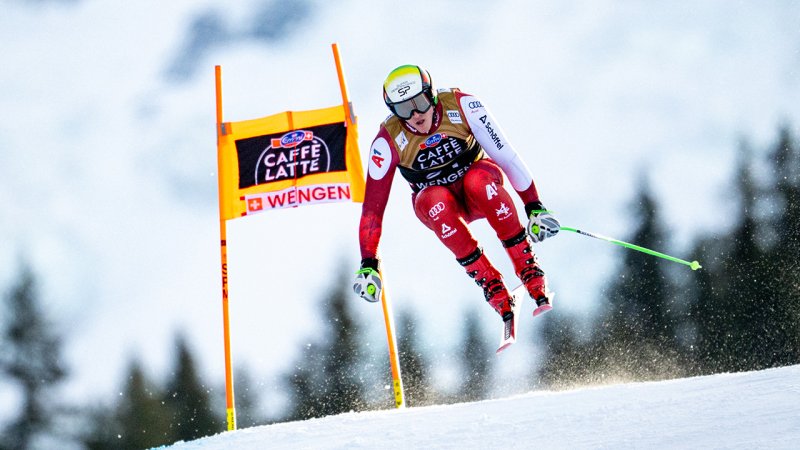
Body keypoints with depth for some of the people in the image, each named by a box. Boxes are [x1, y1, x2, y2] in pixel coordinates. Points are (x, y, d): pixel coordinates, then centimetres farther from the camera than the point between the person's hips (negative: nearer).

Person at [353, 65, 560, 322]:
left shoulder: (462, 106, -22)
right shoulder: (388, 142, -19)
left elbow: (505, 155, -19)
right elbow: (373, 204, -16)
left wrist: (534, 208, -21)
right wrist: (368, 265, -20)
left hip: (481, 193, 0)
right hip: (439, 202, 0)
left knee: (478, 180, -36)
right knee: (436, 201, -36)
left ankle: (529, 269, -29)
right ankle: (491, 285, -29)